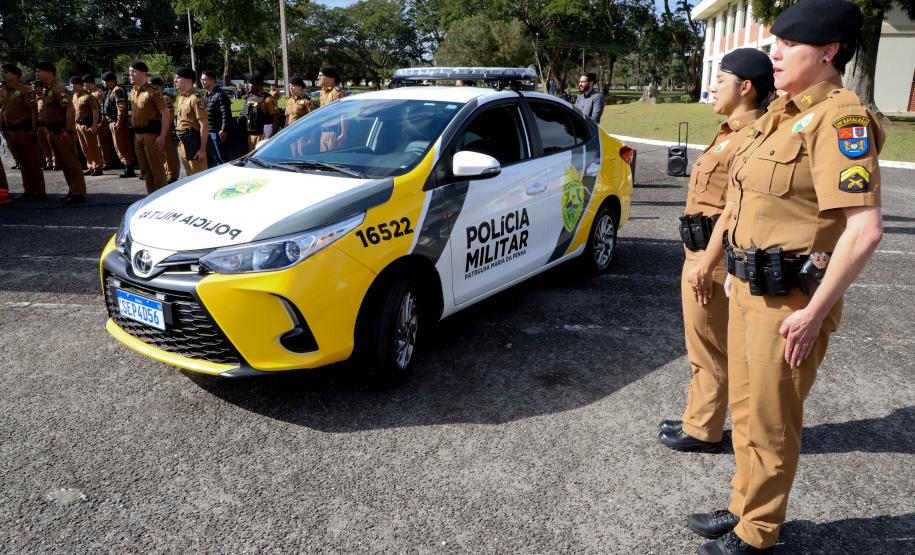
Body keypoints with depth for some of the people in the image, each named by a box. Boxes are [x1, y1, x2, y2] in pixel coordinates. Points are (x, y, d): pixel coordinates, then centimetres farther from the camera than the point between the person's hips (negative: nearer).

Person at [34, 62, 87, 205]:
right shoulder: (47, 90, 15)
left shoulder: (58, 89, -15)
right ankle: (73, 190, 21)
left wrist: (69, 130, -28)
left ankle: (79, 194, -5)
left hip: (62, 132, -10)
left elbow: (70, 109, -25)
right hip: (52, 132, 10)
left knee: (71, 163, -7)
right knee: (62, 164, 14)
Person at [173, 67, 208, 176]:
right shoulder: (181, 97, 13)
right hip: (183, 144, 9)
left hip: (193, 143, -9)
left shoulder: (195, 99, -15)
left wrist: (202, 149, -22)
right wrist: (180, 143, 18)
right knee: (189, 176, 17)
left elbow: (204, 125, -19)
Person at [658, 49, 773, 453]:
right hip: (700, 252, 10)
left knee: (710, 349, 2)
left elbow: (735, 209, -22)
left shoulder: (752, 138, -16)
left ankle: (703, 431, 17)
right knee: (705, 347, 18)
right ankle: (697, 420, 32)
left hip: (712, 258, -10)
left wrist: (706, 264, -23)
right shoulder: (732, 133, 16)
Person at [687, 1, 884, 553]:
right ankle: (744, 509, 40)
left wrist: (814, 314, -22)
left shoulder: (839, 118, -18)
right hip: (750, 291, 9)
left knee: (771, 425, 7)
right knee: (746, 411, 20)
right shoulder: (783, 114, 10)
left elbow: (864, 230, -25)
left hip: (787, 305, -9)